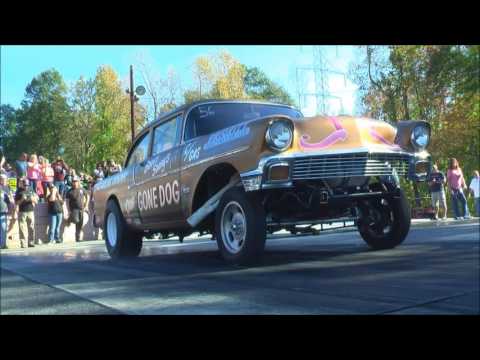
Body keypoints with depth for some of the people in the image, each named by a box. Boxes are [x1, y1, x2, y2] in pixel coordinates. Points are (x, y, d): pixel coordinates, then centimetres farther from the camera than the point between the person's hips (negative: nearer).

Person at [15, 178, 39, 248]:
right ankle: (23, 243, -1)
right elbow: (16, 203, 0)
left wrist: (33, 199, -8)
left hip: (30, 211, 3)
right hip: (22, 212, -3)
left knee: (31, 227, 2)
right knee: (22, 228, -4)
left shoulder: (31, 190, 11)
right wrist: (22, 199, -16)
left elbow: (36, 200, 13)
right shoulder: (19, 192, 2)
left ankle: (31, 242, 8)